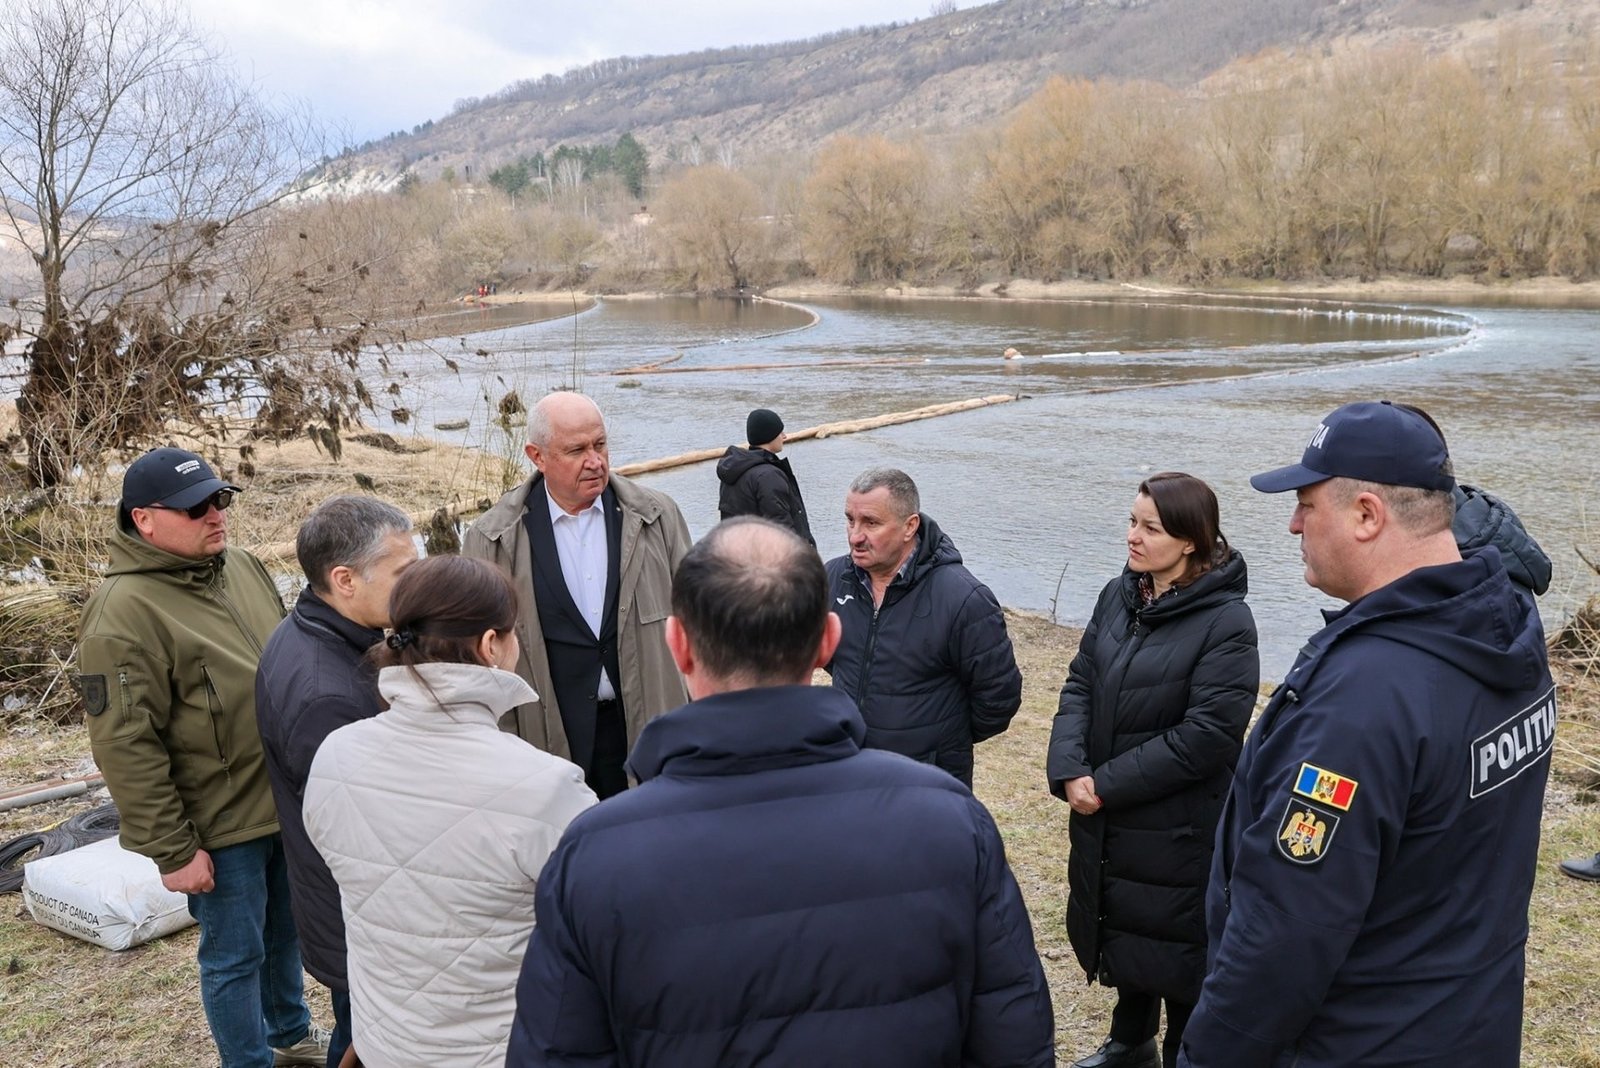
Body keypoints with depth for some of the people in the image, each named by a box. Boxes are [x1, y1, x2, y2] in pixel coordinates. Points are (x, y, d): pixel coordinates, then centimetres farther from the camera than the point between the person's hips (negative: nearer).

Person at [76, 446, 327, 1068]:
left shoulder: (242, 567, 3)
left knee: (285, 928, 24)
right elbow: (126, 748, -20)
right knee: (235, 954, 10)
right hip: (221, 825, -7)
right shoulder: (124, 611, -20)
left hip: (286, 800, 7)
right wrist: (172, 850, -18)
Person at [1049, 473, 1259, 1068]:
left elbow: (1207, 736, -22)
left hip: (1180, 829, -7)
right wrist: (1069, 770, -14)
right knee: (1120, 929, 23)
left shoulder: (1226, 621, -18)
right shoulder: (1118, 596, 2)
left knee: (1175, 950, 10)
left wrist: (1106, 785, -19)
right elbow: (1080, 685, 2)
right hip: (1105, 817, 7)